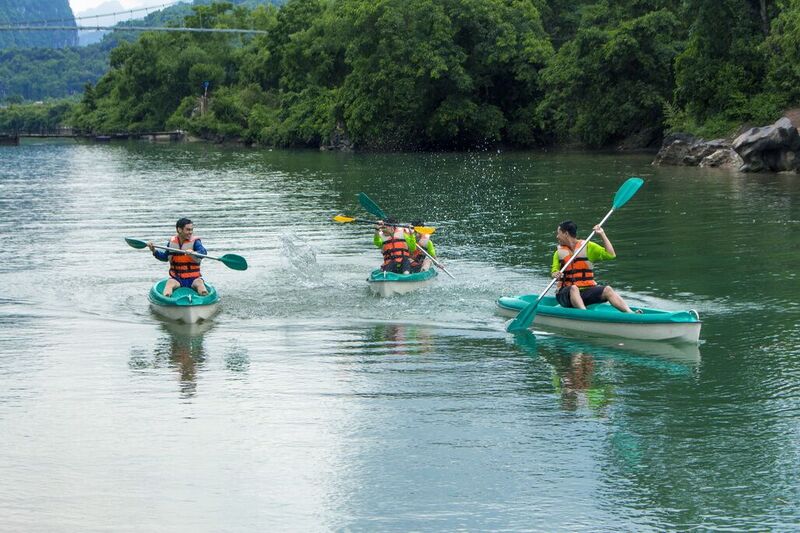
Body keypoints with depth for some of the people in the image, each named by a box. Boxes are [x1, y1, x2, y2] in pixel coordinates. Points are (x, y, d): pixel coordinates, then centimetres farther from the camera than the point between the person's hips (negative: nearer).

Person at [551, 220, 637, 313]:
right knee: (573, 288, -35)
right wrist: (556, 275, -20)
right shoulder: (559, 252, 14)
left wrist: (602, 234, 0)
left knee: (607, 289, -25)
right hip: (566, 294, -1)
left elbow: (611, 255, 1)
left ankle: (631, 313, -39)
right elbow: (554, 272, 4)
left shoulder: (588, 246, 10)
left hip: (587, 291, 1)